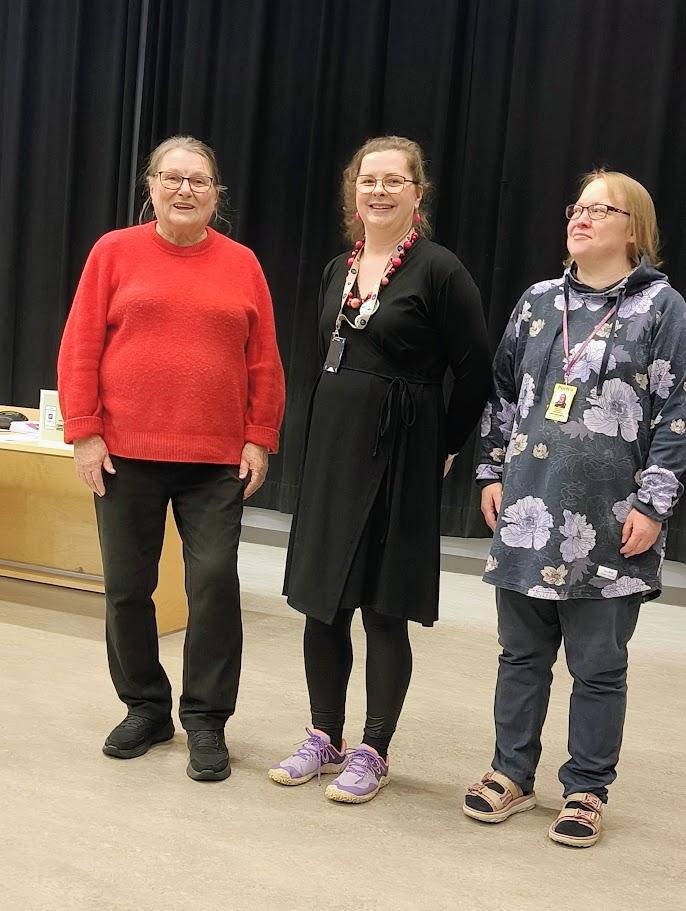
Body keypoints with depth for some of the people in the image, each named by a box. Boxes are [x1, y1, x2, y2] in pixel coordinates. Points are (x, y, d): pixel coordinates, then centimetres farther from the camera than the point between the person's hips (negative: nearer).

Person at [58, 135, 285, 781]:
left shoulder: (242, 264, 6)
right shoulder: (115, 252, 3)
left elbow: (263, 363, 6)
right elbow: (79, 350, 0)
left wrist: (260, 439, 0)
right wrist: (84, 433, -6)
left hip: (216, 459, 0)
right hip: (125, 454, 0)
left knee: (215, 584, -3)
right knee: (126, 586, 8)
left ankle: (206, 720, 12)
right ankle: (145, 707, 26)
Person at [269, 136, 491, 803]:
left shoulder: (438, 270, -9)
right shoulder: (338, 271, 11)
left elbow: (474, 373, -8)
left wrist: (442, 449, -2)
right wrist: (333, 431, 14)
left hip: (398, 456, -6)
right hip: (331, 449, 6)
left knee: (384, 611, 2)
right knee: (320, 604, 11)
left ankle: (373, 751, 18)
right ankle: (325, 738, 27)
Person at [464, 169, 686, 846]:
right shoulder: (538, 302, 10)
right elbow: (502, 393, 16)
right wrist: (492, 473, 10)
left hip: (608, 523, -4)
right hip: (528, 512, 4)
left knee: (598, 665, 7)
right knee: (521, 654, 14)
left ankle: (586, 790, 23)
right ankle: (512, 773, 29)